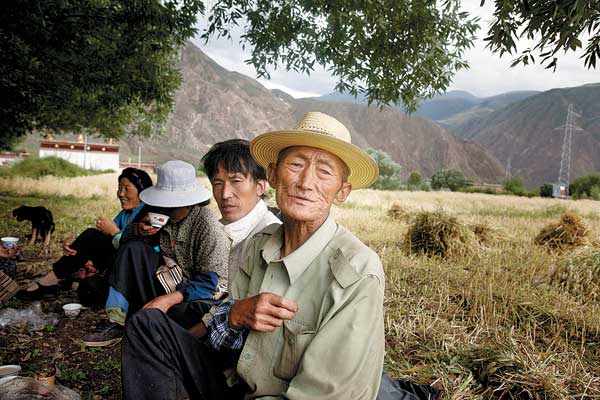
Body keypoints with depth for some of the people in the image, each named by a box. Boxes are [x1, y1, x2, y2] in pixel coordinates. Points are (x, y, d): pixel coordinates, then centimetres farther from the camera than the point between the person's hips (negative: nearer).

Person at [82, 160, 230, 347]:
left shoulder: (208, 225, -21)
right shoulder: (164, 214, 0)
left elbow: (211, 281, -24)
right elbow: (126, 238, 8)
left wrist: (169, 300, -32)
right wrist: (139, 230, -17)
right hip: (170, 284, 7)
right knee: (133, 247, -9)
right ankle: (116, 321, -10)